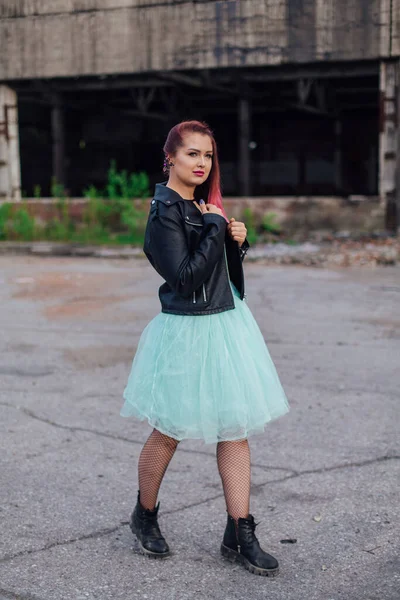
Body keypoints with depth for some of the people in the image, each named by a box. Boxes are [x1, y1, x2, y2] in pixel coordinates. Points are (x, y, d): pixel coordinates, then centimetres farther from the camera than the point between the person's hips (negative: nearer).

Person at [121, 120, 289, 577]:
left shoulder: (204, 204, 11)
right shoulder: (165, 211, -14)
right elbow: (186, 275, -21)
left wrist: (237, 240, -1)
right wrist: (215, 227, -15)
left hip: (227, 323, 8)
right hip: (188, 330, -8)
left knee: (236, 430, 6)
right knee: (169, 433, 8)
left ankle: (239, 535, 14)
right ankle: (144, 515, 32)